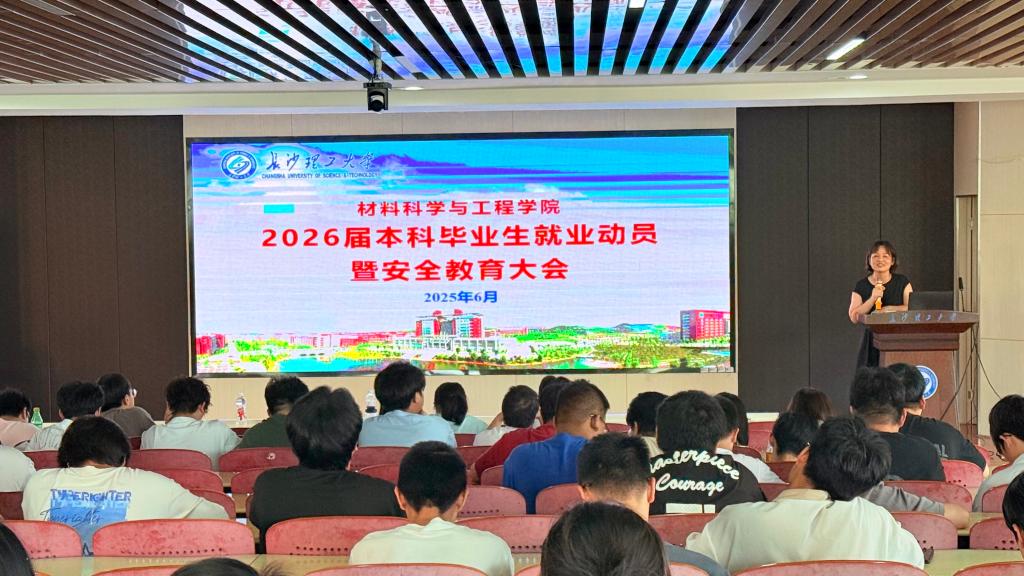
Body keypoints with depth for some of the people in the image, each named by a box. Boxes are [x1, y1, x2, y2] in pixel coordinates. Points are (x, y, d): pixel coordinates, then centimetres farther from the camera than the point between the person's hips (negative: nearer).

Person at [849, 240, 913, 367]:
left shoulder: (902, 282, 8)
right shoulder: (861, 286, 8)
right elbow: (854, 317, -2)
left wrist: (890, 309, -11)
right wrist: (872, 298, -12)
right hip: (872, 341, 0)